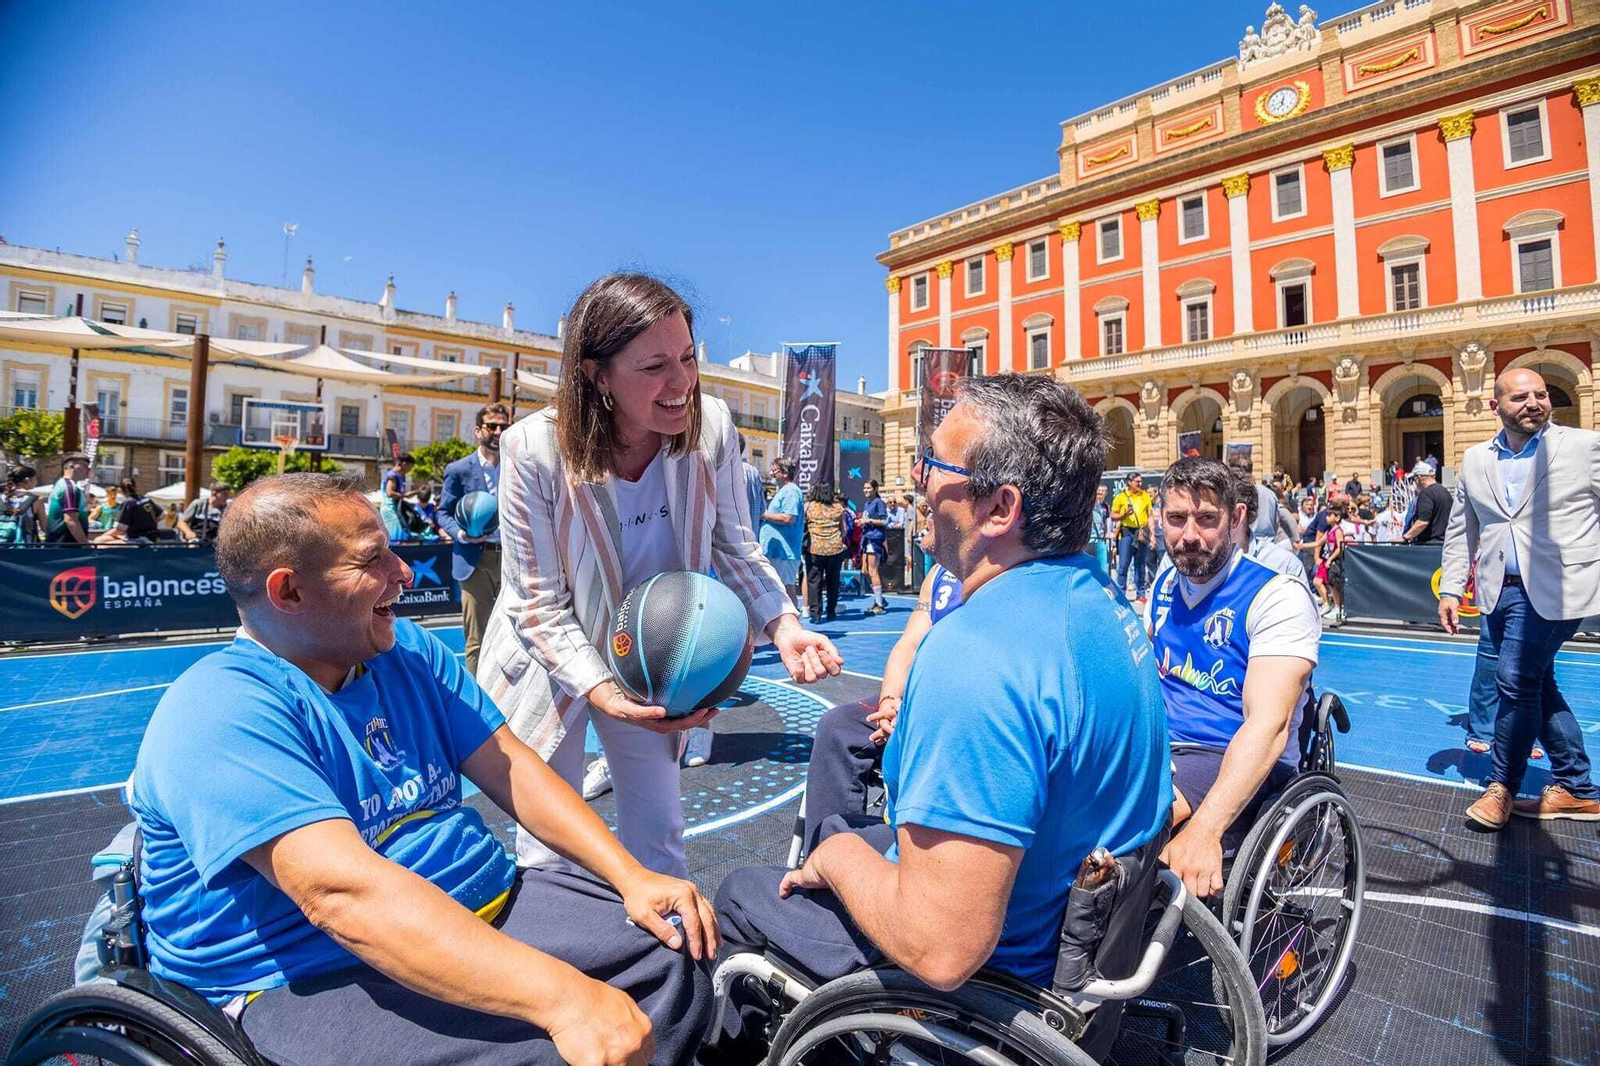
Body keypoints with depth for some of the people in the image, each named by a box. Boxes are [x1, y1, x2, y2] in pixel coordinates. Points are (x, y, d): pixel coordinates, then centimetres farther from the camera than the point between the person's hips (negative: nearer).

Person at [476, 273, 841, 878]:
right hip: (552, 665, -2)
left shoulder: (711, 427, -18)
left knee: (658, 839, 19)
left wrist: (782, 622, -25)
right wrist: (601, 690, -29)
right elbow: (536, 603, -19)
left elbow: (735, 549, -8)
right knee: (548, 852, 13)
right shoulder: (534, 449, -26)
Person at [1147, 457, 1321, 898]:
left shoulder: (1277, 596, -12)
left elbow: (1269, 724, -24)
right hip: (1160, 746, 6)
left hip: (1232, 762, -6)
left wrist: (1204, 827, -37)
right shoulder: (1166, 585, 10)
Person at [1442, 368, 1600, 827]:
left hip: (1554, 588, -5)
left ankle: (1503, 787, 8)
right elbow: (1460, 530, 14)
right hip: (1499, 591, 5)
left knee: (1516, 682, -8)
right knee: (1539, 687, 13)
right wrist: (1450, 588, 10)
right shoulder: (1475, 460, 10)